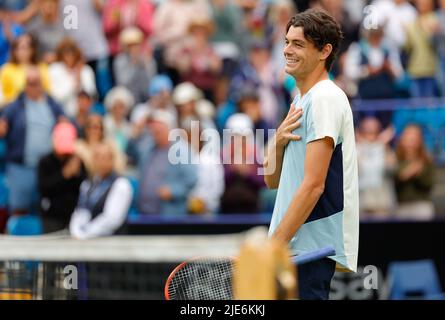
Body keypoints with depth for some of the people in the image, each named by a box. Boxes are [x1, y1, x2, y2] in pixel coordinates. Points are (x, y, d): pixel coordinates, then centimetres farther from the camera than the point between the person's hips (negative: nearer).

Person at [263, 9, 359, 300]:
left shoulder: (325, 99, -11)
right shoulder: (301, 100, 18)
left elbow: (313, 185, -18)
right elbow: (272, 179, 18)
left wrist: (276, 244, -19)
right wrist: (278, 140, -2)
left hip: (312, 249, -9)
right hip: (296, 247, 9)